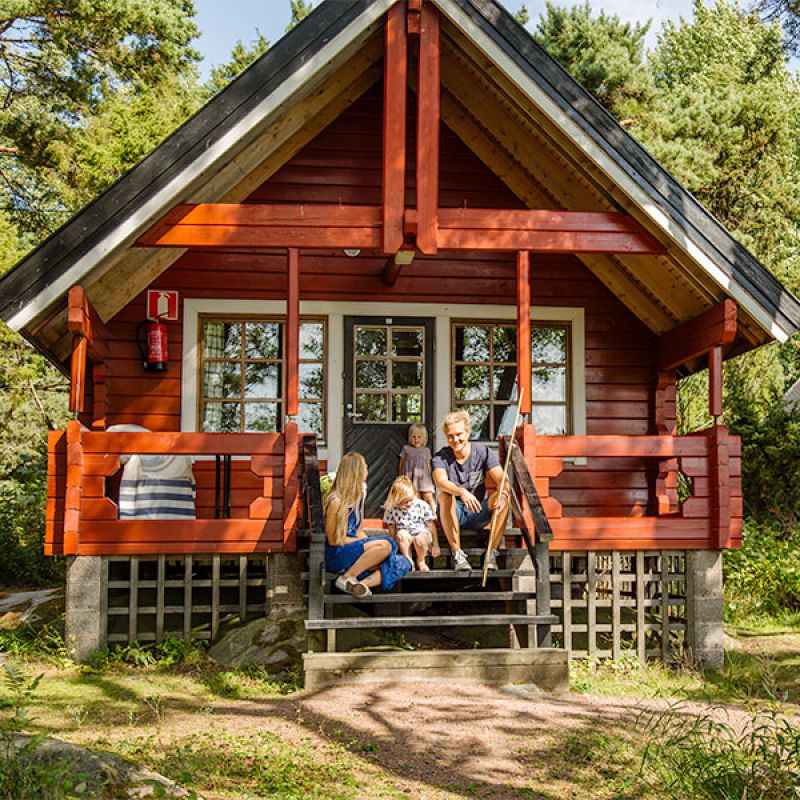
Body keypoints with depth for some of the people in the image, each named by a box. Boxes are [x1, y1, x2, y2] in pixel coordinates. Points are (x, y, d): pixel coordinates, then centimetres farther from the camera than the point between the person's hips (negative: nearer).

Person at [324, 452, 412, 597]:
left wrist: (367, 542, -6)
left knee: (403, 563, -10)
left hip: (354, 549, 8)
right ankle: (346, 578, -20)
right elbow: (333, 540, -14)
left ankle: (363, 583, -26)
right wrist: (366, 543, -13)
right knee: (385, 544, -28)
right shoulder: (336, 501, -16)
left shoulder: (359, 493, 9)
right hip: (336, 555, -8)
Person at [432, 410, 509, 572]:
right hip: (454, 515, -1)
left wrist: (502, 493, -41)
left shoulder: (483, 452, -3)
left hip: (478, 513, 1)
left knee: (504, 496, -24)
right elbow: (440, 481, -30)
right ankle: (457, 553, -27)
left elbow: (501, 480, -16)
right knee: (445, 496, -32)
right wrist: (462, 492, -50)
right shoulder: (441, 457, -8)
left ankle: (491, 552, -19)